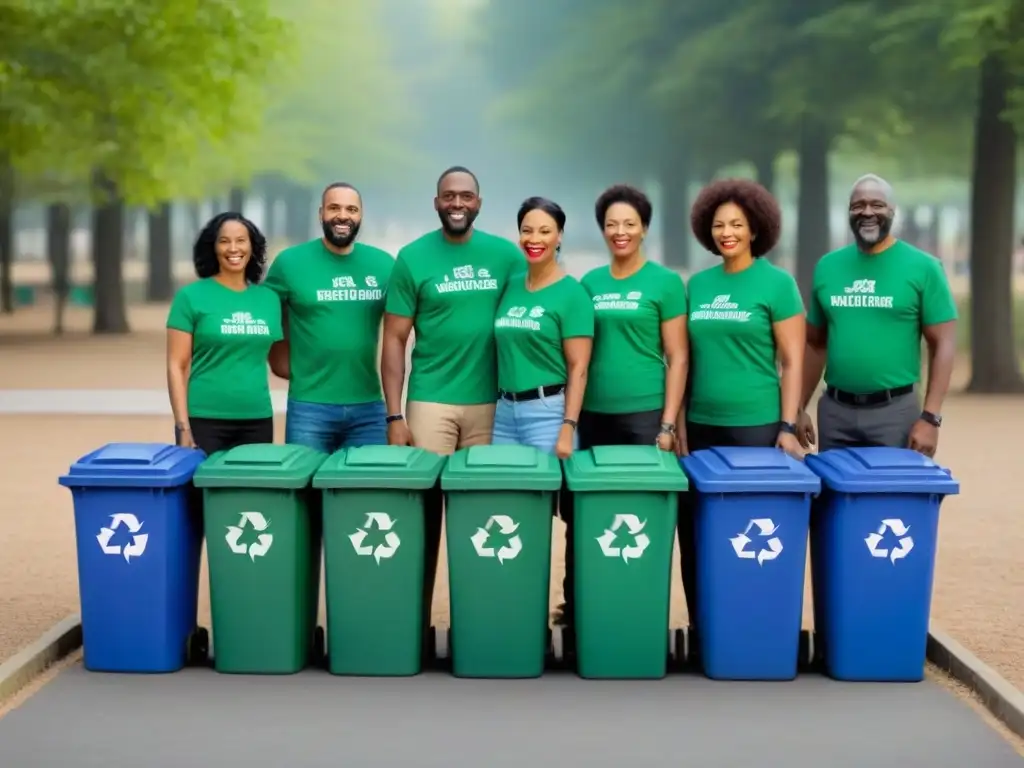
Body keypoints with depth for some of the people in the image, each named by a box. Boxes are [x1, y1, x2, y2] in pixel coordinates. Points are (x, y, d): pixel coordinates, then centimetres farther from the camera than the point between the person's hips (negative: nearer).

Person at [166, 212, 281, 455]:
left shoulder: (269, 299, 9)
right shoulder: (191, 296, -2)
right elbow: (177, 366, -4)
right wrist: (183, 426, -11)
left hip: (258, 421, 4)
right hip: (204, 420, -3)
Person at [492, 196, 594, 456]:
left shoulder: (572, 293, -6)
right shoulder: (510, 286, 9)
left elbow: (578, 368, -10)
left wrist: (568, 429, -16)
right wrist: (498, 403, 10)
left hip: (547, 411, -5)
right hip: (504, 410, 5)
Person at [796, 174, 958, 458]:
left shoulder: (922, 267, -4)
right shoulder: (827, 267, 8)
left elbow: (943, 344, -5)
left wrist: (930, 417, -12)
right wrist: (799, 408, 9)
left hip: (895, 412, -3)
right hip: (834, 411, 4)